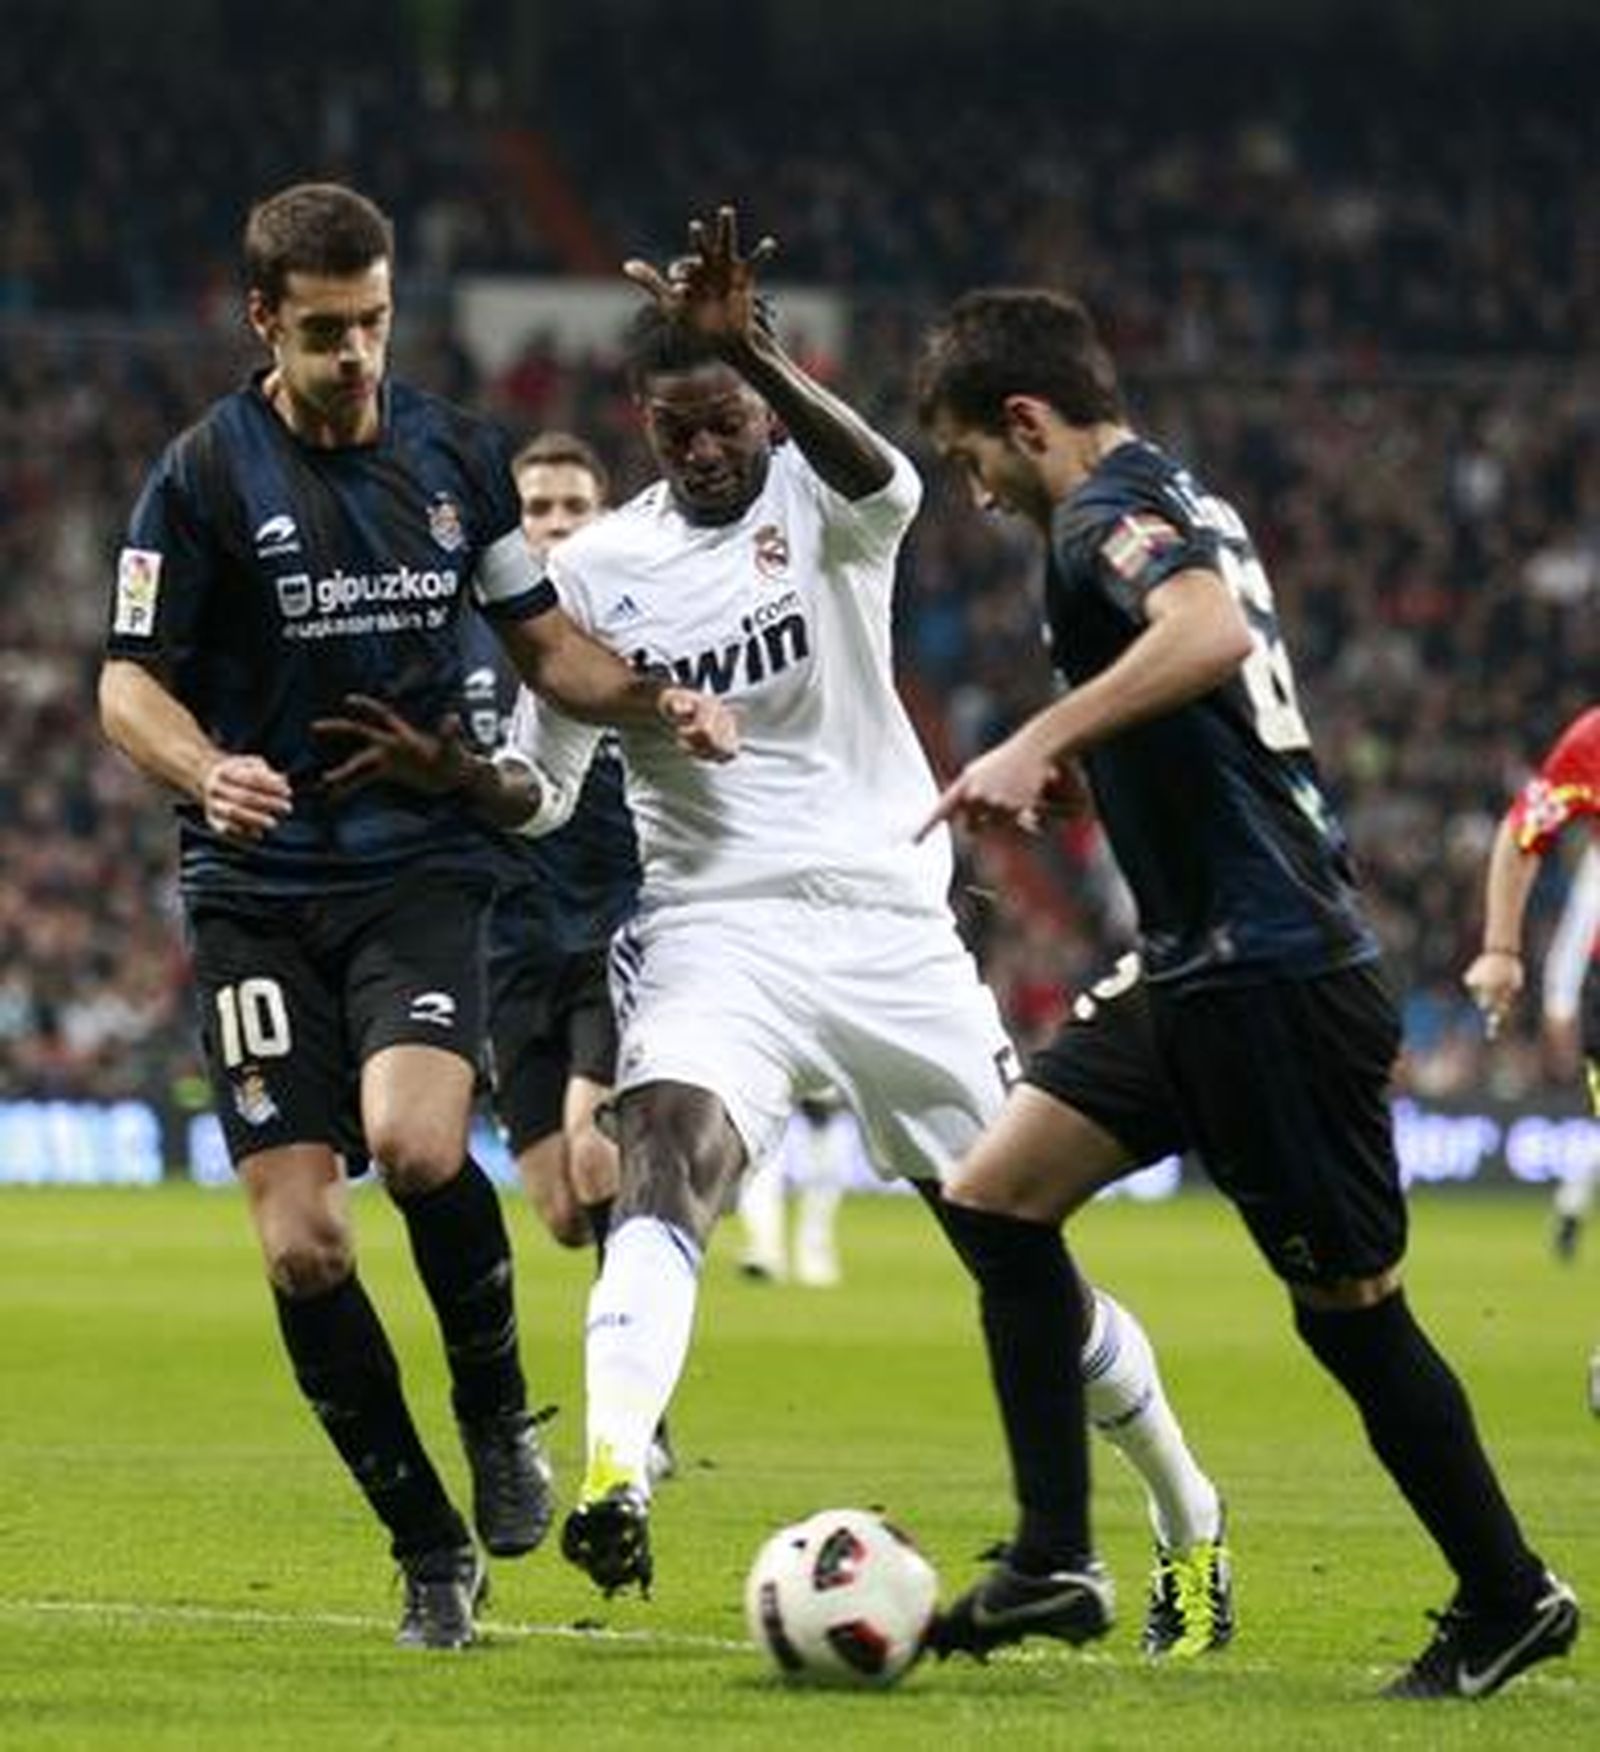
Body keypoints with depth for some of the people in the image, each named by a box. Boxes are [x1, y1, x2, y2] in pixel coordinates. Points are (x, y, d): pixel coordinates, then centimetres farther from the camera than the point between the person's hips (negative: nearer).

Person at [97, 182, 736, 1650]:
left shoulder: (453, 454, 7)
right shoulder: (206, 474, -3)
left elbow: (543, 643, 16)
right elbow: (129, 685, -2)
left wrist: (658, 702, -3)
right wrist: (206, 771, -23)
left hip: (420, 867, 1)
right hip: (258, 889, -1)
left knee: (415, 1143, -27)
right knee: (301, 1243, -8)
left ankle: (497, 1408, 0)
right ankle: (431, 1549, 7)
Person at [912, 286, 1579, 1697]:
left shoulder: (1108, 511, -13)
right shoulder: (1182, 498, 16)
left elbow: (1209, 632, -35)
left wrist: (1039, 740, -36)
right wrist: (1084, 760, 30)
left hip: (1268, 970, -10)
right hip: (1199, 965, 10)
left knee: (1348, 1303, -1)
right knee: (997, 1193, 7)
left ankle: (1508, 1600, 12)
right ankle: (1055, 1566, 6)